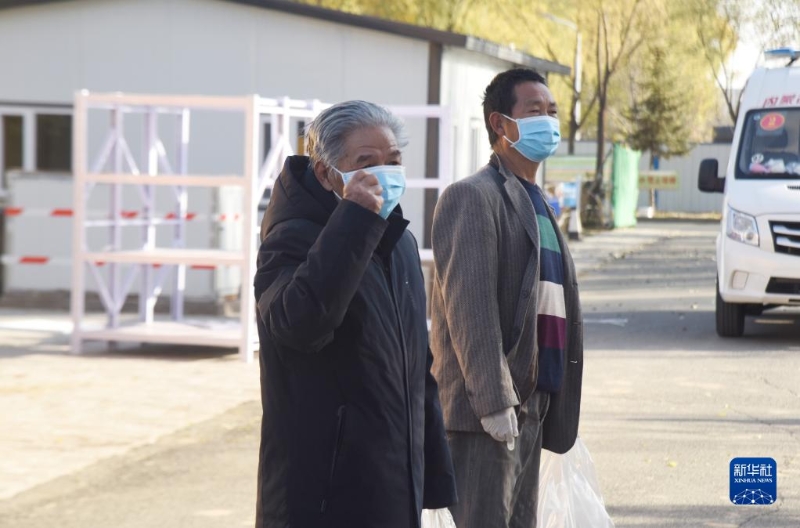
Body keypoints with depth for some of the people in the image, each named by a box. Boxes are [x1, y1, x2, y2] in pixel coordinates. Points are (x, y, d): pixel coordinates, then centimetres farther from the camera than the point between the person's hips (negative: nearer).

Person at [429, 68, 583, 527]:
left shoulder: (536, 203, 20)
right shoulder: (474, 196, -9)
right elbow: (469, 307, -17)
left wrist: (544, 404, 16)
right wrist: (494, 401, -21)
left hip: (530, 402, 9)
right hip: (487, 410, -9)